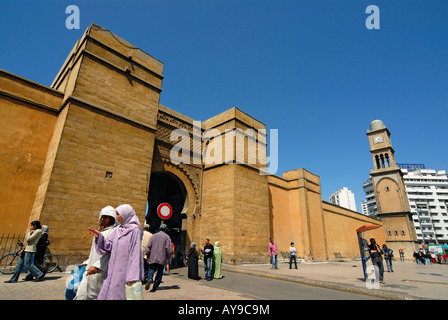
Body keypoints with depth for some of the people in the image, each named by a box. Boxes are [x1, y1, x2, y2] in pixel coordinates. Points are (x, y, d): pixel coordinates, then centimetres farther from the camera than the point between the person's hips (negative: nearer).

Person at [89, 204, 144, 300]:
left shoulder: (134, 230, -11)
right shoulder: (117, 229, 11)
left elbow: (136, 254, -14)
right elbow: (108, 246, 8)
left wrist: (132, 276, -17)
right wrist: (99, 236, -6)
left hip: (124, 270, -7)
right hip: (113, 270, 7)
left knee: (118, 295, 0)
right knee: (106, 294, 10)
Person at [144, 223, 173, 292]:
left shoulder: (154, 236, 5)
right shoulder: (167, 237, -3)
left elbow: (148, 246, 0)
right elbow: (169, 248, -8)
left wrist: (147, 254, 10)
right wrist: (168, 256, 6)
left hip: (152, 257, 2)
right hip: (162, 258, -1)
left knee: (151, 269, 12)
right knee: (159, 272, 9)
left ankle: (150, 279, -17)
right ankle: (154, 287, 7)